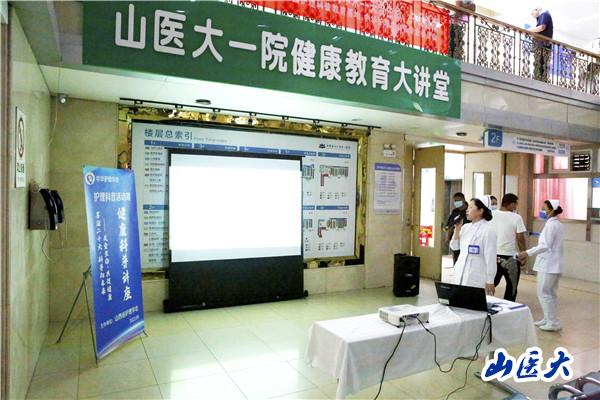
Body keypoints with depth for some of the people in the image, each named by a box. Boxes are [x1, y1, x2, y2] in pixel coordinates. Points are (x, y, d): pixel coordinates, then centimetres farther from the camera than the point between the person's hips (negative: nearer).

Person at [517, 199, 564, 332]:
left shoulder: (550, 224, -15)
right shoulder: (558, 224, 14)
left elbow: (545, 246, -22)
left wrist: (527, 253, -22)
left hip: (548, 265, -10)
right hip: (554, 264, 10)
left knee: (543, 293, -3)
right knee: (550, 293, 15)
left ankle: (554, 323, 2)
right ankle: (548, 319, 23)